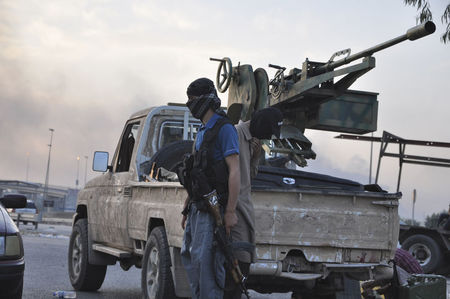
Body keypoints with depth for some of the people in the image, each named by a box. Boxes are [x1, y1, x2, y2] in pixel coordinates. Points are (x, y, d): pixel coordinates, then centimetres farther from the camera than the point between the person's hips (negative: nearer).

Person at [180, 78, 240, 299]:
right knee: (188, 255, 11)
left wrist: (230, 212, -21)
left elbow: (234, 170, -16)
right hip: (197, 206, 10)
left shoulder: (224, 129, -9)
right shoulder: (201, 132, 19)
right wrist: (186, 209, 22)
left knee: (204, 258, -12)